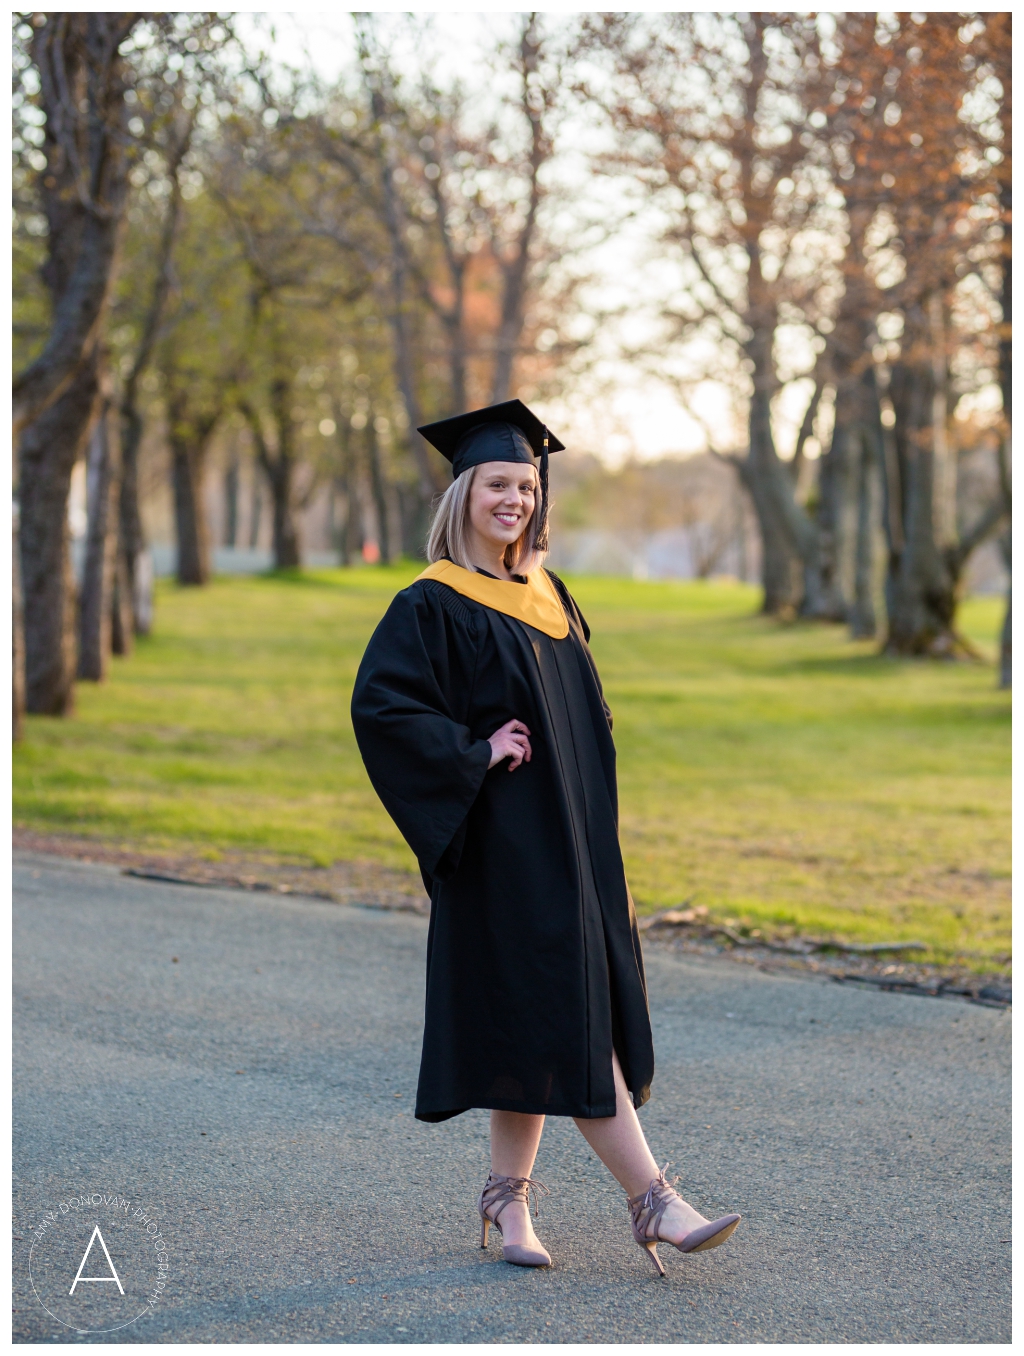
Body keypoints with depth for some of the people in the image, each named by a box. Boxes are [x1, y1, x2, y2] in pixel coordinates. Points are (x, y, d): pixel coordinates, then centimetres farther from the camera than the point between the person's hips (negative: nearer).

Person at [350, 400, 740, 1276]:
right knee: (568, 1019, -8)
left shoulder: (548, 598, 15)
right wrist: (475, 753, -18)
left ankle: (508, 1199, 17)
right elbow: (378, 705, -17)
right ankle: (654, 1202, -9)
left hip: (571, 844, 7)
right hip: (506, 846, -7)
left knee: (542, 1029, 8)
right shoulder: (433, 606, -7)